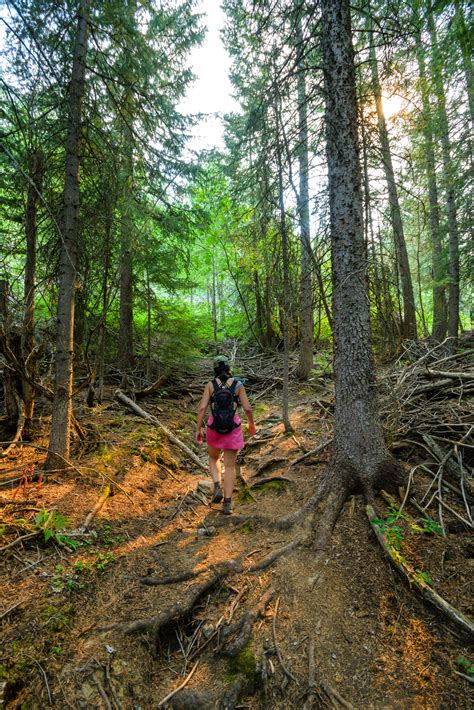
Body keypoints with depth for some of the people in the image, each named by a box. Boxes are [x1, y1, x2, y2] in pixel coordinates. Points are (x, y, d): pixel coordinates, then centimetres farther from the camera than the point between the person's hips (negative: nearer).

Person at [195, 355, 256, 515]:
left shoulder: (210, 385, -4)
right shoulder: (238, 384, -4)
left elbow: (202, 408, -11)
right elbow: (247, 408, -7)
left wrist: (198, 430, -6)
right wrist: (251, 423, 11)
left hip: (214, 427, 0)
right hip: (232, 427, 0)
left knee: (213, 458, 26)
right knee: (229, 466, 10)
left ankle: (217, 488, 6)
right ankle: (227, 503, 5)